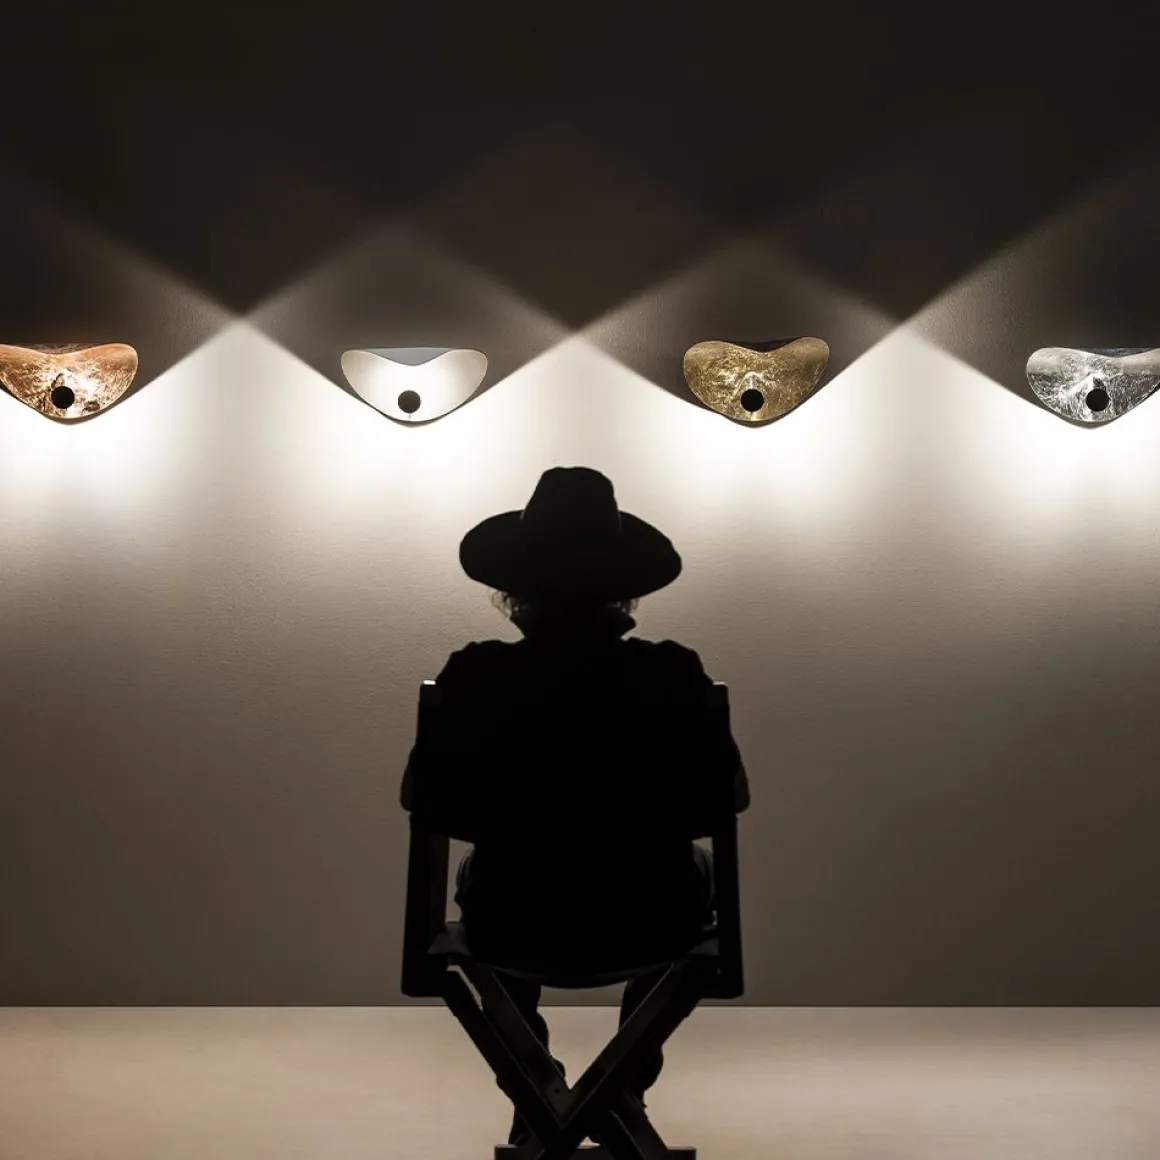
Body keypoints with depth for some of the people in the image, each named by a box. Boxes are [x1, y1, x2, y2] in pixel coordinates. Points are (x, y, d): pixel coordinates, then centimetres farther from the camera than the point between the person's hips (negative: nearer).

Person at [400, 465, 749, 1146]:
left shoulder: (474, 675, -14)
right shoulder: (673, 674, -15)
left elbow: (422, 800, -3)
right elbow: (730, 799, -3)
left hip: (514, 929, 1)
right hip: (648, 927, 0)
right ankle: (629, 1091, 39)